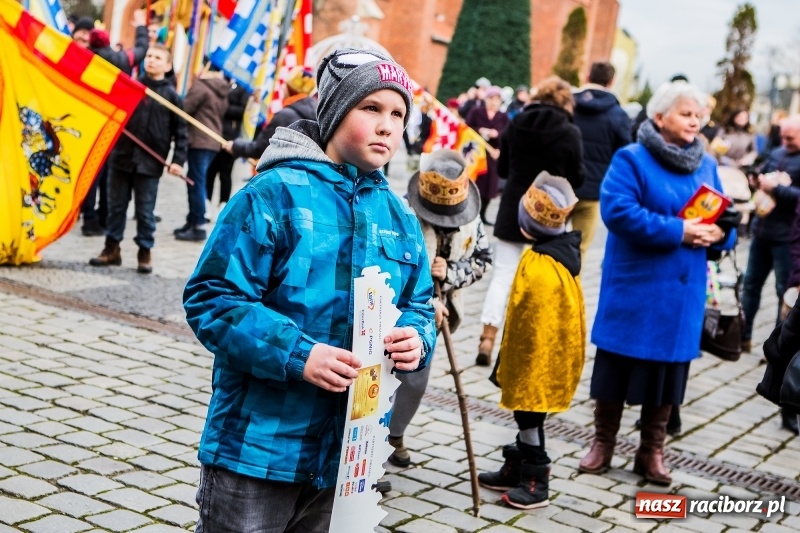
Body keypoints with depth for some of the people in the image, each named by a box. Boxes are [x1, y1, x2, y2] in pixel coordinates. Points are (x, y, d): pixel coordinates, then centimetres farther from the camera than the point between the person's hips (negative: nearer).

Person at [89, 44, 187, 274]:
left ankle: (145, 252, 15)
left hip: (150, 162, -2)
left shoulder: (171, 95, 1)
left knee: (145, 210, 4)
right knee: (116, 205, 9)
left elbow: (180, 131, 0)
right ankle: (112, 248, 20)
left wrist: (178, 160, -9)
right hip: (121, 156, 2)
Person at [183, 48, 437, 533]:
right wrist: (298, 355, -24)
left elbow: (418, 305, 14)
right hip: (259, 445, -5)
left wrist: (417, 339, -10)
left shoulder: (399, 216, 7)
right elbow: (213, 299, -14)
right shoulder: (274, 194, -12)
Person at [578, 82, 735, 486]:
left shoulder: (707, 165, 10)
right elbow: (617, 211, -21)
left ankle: (651, 450, 24)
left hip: (682, 292, 5)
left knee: (669, 369, 11)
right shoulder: (631, 159, -7)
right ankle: (603, 442, 20)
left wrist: (719, 233, -11)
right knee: (617, 365, 4)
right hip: (634, 286, -5)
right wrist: (677, 230, -23)